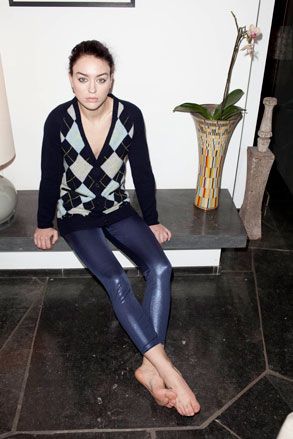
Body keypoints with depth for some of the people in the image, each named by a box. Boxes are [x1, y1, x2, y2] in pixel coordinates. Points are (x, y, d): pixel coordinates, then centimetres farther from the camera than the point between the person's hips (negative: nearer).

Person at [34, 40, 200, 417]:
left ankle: (150, 367, -16)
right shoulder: (58, 120, -17)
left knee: (160, 268, -20)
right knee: (116, 281, -24)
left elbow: (142, 172, -3)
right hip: (76, 216, -2)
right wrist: (45, 224, 4)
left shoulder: (130, 115, -13)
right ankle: (168, 371, -20)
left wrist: (152, 220, 3)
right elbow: (50, 177, -5)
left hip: (118, 209, 3)